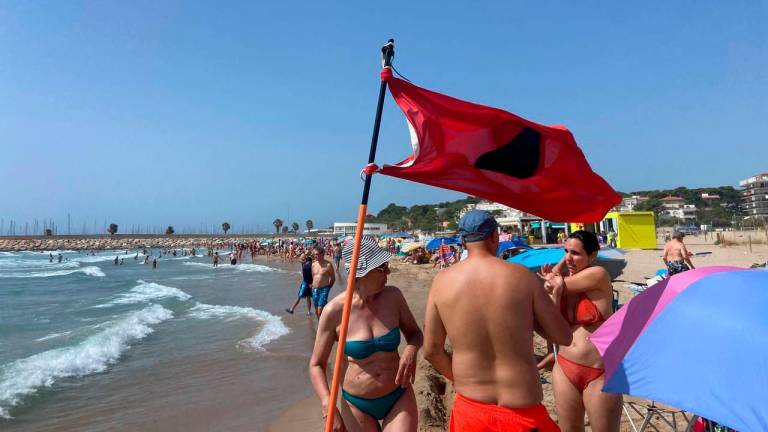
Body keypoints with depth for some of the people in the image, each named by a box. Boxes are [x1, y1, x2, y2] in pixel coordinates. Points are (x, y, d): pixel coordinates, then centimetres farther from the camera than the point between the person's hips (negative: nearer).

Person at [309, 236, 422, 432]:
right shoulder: (335, 311, -17)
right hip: (357, 405, -1)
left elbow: (415, 333, 5)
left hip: (399, 398, 1)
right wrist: (329, 407, -20)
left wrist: (411, 349, -17)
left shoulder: (393, 296, -10)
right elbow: (316, 365, -7)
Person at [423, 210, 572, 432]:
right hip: (521, 412, -1)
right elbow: (564, 336, -3)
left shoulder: (442, 281, -7)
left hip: (470, 409, 2)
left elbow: (431, 351, -2)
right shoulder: (522, 276, -11)